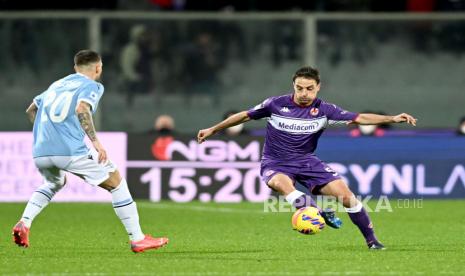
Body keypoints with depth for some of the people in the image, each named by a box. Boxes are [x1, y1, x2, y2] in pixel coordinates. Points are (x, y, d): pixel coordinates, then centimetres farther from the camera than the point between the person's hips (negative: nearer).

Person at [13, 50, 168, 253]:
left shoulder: (57, 84, 26)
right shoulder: (91, 86, 4)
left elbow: (31, 110, 30)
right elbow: (81, 109, -17)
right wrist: (95, 141, -18)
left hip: (40, 152, 7)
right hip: (71, 150, -7)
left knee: (54, 184, 37)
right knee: (116, 182, 8)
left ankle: (24, 223, 13)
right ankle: (137, 239, 5)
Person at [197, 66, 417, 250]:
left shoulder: (324, 110, -6)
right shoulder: (276, 104, -7)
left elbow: (359, 118, -11)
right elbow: (245, 116, 6)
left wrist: (392, 119, -23)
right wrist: (213, 130, 12)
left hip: (306, 160, 1)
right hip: (275, 162, -1)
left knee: (344, 193, -13)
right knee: (279, 182, -39)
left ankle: (371, 241, 0)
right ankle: (321, 213, -46)